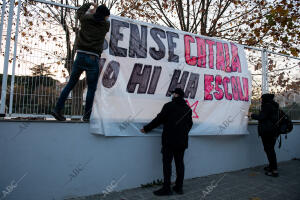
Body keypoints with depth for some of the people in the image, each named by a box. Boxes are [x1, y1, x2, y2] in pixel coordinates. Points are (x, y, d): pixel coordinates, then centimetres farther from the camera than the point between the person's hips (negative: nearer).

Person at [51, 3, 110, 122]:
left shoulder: (86, 19, 9)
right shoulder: (105, 25, 4)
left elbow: (79, 12, 31)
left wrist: (89, 4, 44)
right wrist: (97, 11, 40)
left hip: (81, 55, 3)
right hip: (93, 59, -3)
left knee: (70, 84, 12)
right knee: (91, 88, 6)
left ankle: (57, 109, 13)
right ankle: (86, 116, 7)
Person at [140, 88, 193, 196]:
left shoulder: (169, 106, -8)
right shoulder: (188, 108, 11)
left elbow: (159, 119, -9)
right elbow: (190, 124, 17)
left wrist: (146, 128, 1)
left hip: (169, 140, -6)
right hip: (182, 141, 6)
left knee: (167, 163, 0)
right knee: (179, 163, 11)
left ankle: (166, 188, 3)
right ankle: (179, 187, 19)